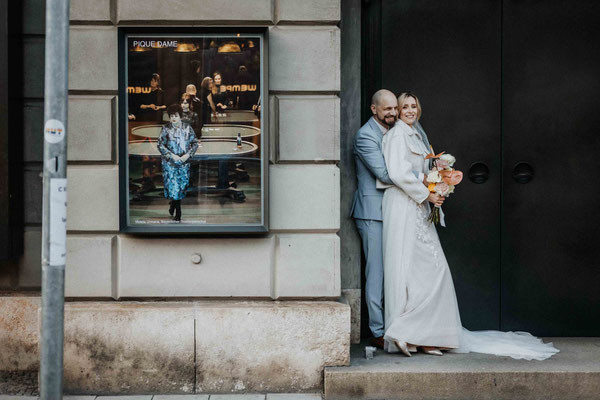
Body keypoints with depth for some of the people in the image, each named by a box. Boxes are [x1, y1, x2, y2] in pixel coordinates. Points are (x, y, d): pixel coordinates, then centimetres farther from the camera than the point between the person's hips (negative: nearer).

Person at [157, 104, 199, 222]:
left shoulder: (187, 127, 1)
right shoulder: (166, 129, -4)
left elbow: (195, 143, 5)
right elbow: (160, 145, -5)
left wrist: (188, 155, -10)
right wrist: (172, 156, -15)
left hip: (184, 162, 2)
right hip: (170, 162, -2)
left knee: (182, 184, 7)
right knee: (172, 184, -4)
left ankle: (173, 202, 34)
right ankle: (177, 213, 9)